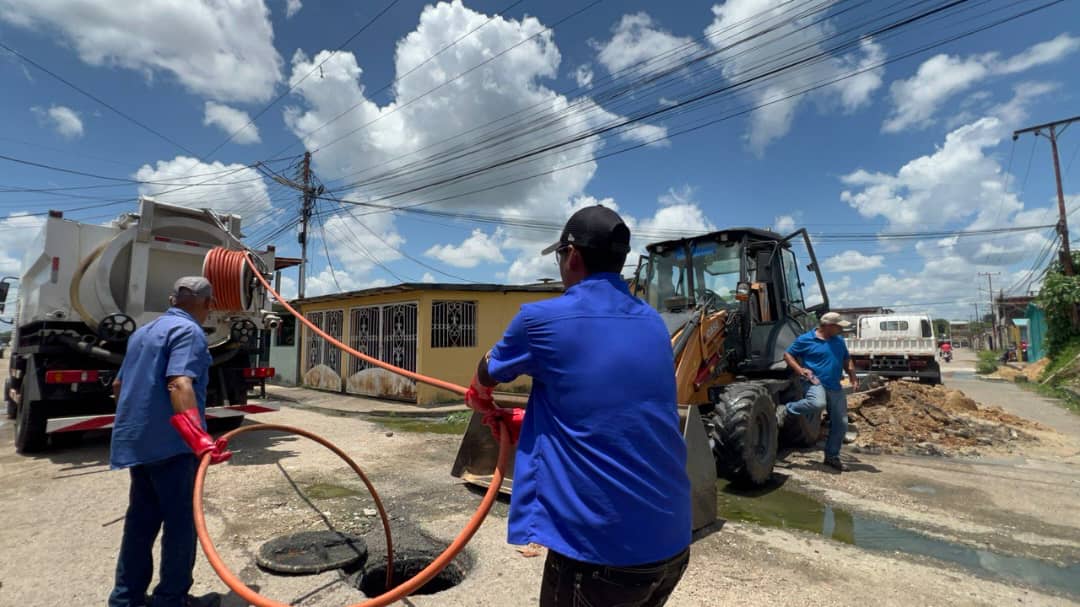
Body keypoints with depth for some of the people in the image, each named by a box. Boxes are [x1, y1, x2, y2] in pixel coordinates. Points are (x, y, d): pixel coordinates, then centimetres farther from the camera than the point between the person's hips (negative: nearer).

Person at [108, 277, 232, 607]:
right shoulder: (189, 331, -13)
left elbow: (119, 385, 27)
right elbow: (179, 384, -29)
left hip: (136, 440, 9)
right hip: (170, 443, -9)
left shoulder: (143, 332, 17)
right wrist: (199, 438, -37)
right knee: (180, 522, 2)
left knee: (140, 520, 18)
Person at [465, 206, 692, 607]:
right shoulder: (653, 323, 5)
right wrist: (521, 419, 25)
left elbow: (486, 376, 8)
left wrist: (479, 398, 31)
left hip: (599, 548, -6)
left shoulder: (542, 318, -12)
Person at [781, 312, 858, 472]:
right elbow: (787, 355, -1)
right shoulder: (806, 339, -5)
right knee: (818, 403, -39)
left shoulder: (839, 341, 14)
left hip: (835, 388, 7)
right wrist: (800, 370, -15)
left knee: (840, 423, 6)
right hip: (815, 382, -6)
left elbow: (847, 360, 25)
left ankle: (832, 456, 22)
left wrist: (853, 377, 9)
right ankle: (787, 410, -12)